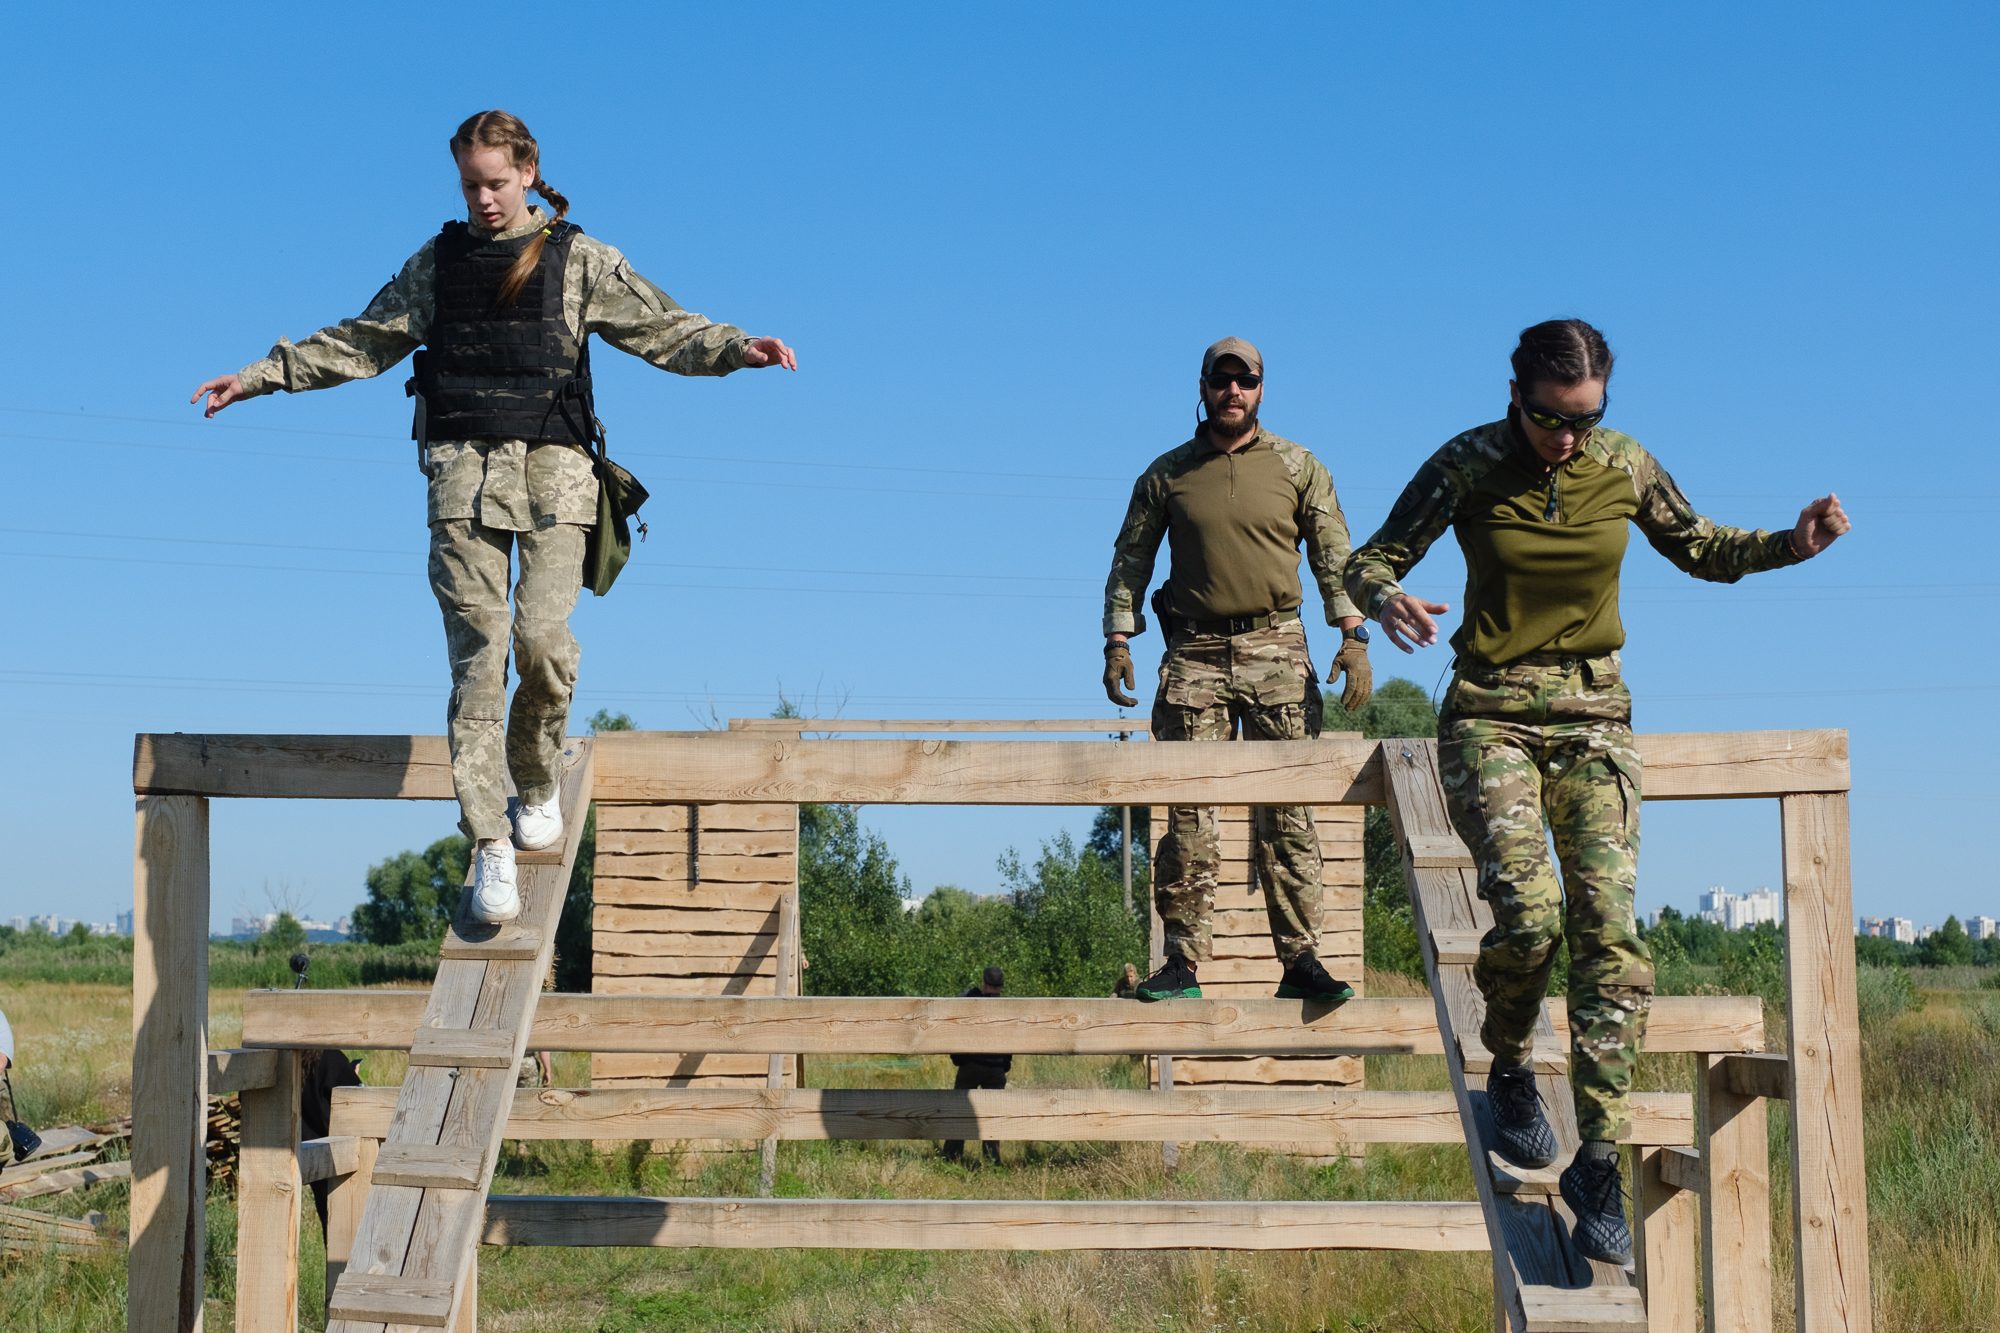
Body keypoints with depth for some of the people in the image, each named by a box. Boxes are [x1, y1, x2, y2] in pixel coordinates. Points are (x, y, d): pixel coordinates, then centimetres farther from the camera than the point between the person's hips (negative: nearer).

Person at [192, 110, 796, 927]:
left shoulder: (578, 260, 8)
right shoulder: (438, 262, 14)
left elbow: (662, 329, 4)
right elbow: (363, 342, 21)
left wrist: (740, 348, -12)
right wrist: (262, 376, 20)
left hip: (552, 467, -1)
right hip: (463, 467, 1)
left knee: (542, 635, -16)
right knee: (476, 653, -6)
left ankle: (538, 785, 13)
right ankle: (490, 845, -5)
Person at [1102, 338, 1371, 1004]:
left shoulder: (1298, 467, 9)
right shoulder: (1167, 473, 10)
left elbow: (1335, 556, 9)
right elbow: (1130, 561, 14)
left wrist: (1353, 636, -2)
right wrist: (1117, 640, 3)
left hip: (1277, 649, 0)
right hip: (1194, 654, 1)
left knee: (1285, 812, -3)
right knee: (1187, 814, -3)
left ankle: (1300, 960, -2)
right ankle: (1183, 962, -1)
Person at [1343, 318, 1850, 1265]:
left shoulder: (1626, 467, -1)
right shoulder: (1468, 466, -9)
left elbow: (1701, 550, 14)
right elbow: (1370, 561, -5)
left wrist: (1792, 543, -5)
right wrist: (1385, 600, -29)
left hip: (1594, 715, 2)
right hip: (1490, 715, -2)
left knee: (1607, 928, -11)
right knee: (1528, 908, -21)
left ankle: (1599, 1164, -6)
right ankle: (1508, 1075, 10)